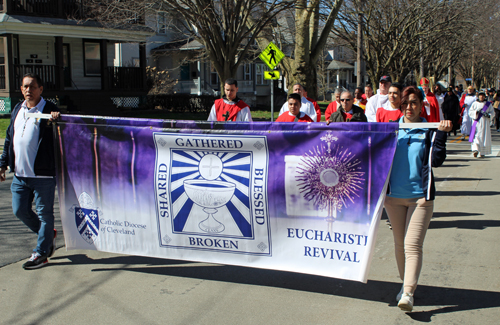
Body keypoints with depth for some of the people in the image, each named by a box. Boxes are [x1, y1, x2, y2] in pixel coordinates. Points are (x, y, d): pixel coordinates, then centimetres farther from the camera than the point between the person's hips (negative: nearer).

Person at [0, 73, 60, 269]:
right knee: (20, 211, 12)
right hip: (19, 174, 7)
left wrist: (57, 120, -31)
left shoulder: (49, 110, -6)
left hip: (42, 174, -7)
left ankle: (40, 254, 14)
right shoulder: (17, 110, 15)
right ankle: (48, 234, 33)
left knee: (44, 213, 2)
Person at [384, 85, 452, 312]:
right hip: (394, 195, 3)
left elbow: (436, 161, -9)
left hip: (420, 196, -3)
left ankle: (408, 293, -14)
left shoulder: (430, 131, 1)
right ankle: (405, 283, 27)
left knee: (412, 245, -10)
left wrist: (441, 134, -14)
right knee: (399, 244, 12)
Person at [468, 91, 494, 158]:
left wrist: (488, 115, -13)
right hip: (476, 122, -1)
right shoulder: (474, 103, 7)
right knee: (475, 136, -14)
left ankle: (482, 153, 7)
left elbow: (492, 112, 8)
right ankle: (475, 150, -23)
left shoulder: (488, 104, 8)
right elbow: (470, 112, 2)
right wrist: (476, 112, -16)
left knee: (484, 137, -1)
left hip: (485, 123, 1)